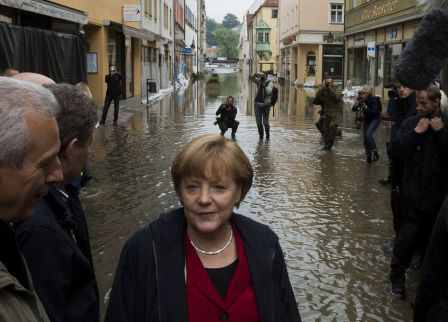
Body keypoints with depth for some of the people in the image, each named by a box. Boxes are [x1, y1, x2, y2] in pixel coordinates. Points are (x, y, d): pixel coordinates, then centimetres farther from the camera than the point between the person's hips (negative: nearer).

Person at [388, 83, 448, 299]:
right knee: (406, 239, 2)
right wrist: (415, 133, -19)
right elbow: (394, 151, -11)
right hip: (413, 196, -1)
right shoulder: (411, 123, -4)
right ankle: (397, 277, 21)